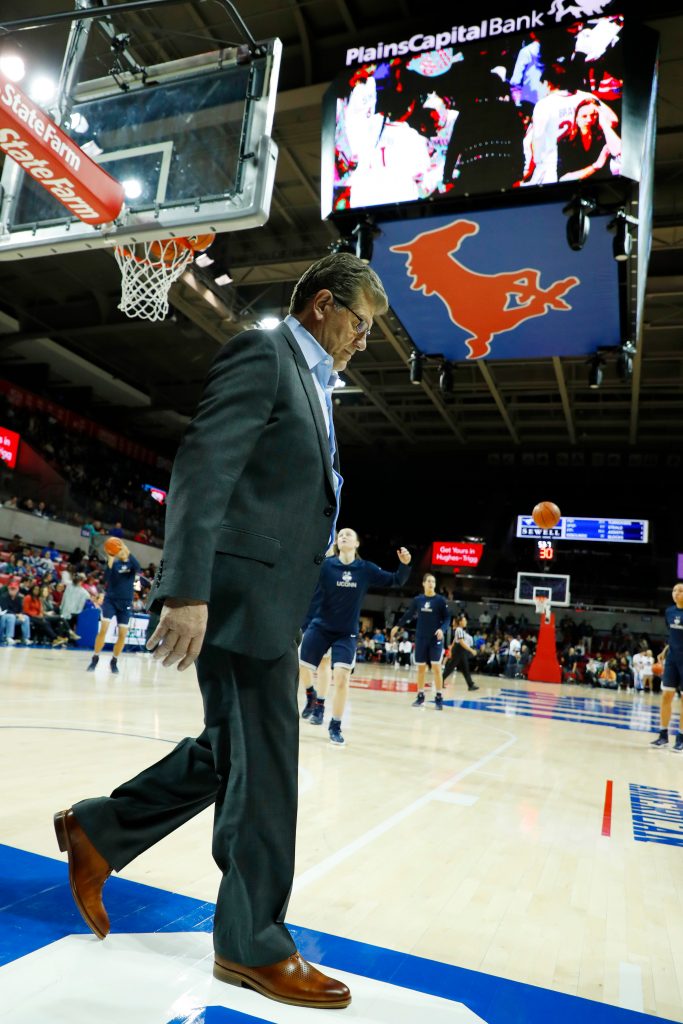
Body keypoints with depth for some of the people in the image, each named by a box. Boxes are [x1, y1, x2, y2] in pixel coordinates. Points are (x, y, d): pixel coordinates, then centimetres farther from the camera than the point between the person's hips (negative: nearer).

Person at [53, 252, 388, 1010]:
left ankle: (99, 832, 34)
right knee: (261, 765, 0)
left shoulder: (306, 381, 23)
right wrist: (187, 591, -26)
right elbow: (202, 468, -19)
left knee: (235, 751, 18)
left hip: (267, 602, 10)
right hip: (239, 593, -10)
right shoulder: (261, 353, -7)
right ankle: (253, 945, 19)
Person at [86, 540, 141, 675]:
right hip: (110, 599, -1)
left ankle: (114, 662, 15)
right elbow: (106, 578, -15)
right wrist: (110, 562, -27)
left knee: (123, 634, 1)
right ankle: (94, 659, 0)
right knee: (103, 629, -12)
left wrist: (128, 553, -32)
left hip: (126, 603, 1)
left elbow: (138, 568, -22)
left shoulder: (131, 563, 2)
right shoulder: (114, 563, 1)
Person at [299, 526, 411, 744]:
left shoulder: (366, 569, -5)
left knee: (342, 677, -12)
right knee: (300, 666, 7)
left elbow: (395, 581, 0)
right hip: (319, 627, 1)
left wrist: (405, 564, -16)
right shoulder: (325, 565, -9)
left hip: (347, 633, 0)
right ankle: (313, 698, 43)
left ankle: (335, 726, 8)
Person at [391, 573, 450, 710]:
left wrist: (442, 629, -20)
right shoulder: (417, 600, 4)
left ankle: (438, 698, 0)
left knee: (436, 667, -7)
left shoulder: (441, 600, -3)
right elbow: (408, 615, 17)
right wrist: (398, 626, 19)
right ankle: (420, 696, 16)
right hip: (421, 638, 3)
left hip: (436, 639, -3)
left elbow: (447, 618, -3)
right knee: (421, 668, 7)